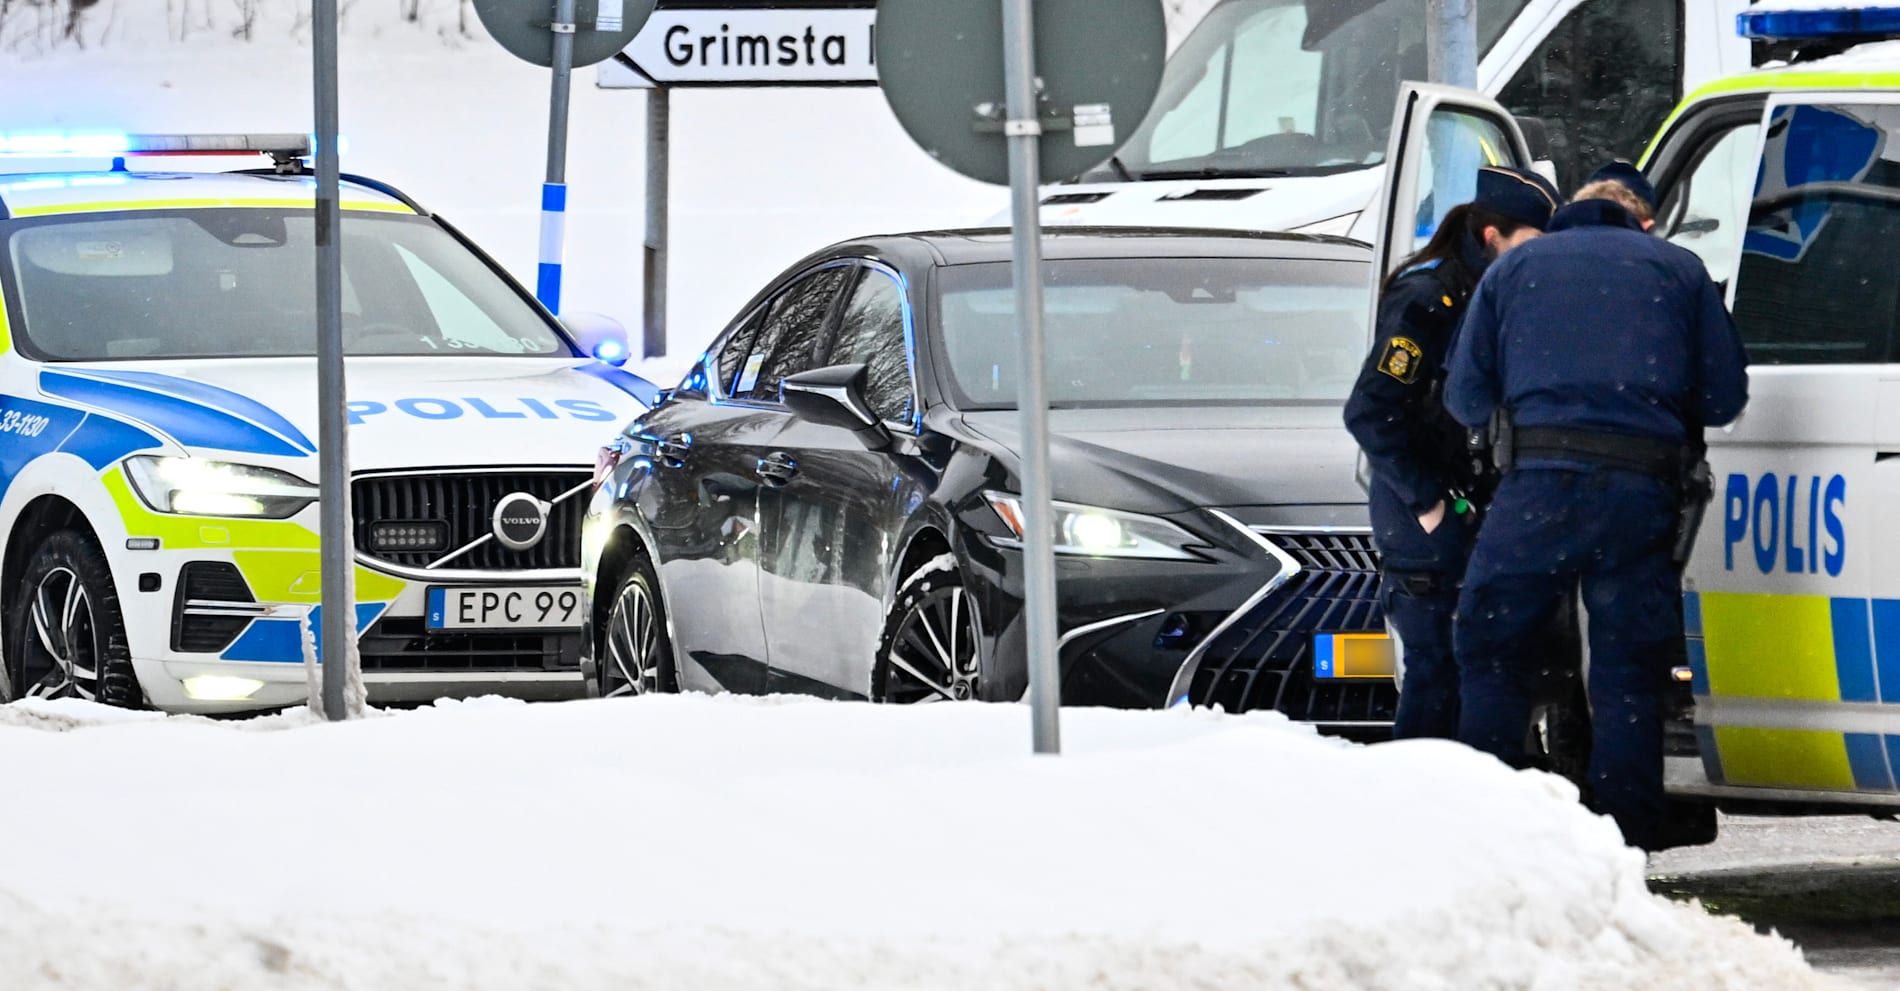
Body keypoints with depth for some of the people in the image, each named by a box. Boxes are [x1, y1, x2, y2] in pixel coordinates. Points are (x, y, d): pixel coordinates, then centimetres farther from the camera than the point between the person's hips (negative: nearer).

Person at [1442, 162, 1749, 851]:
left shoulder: (1514, 269, 17)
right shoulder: (1679, 271, 15)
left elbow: (1465, 398, 15)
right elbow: (1726, 396, 10)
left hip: (1541, 482, -1)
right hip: (1645, 487, 1)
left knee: (1490, 647, 9)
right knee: (1629, 665, 8)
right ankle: (1628, 836, 4)